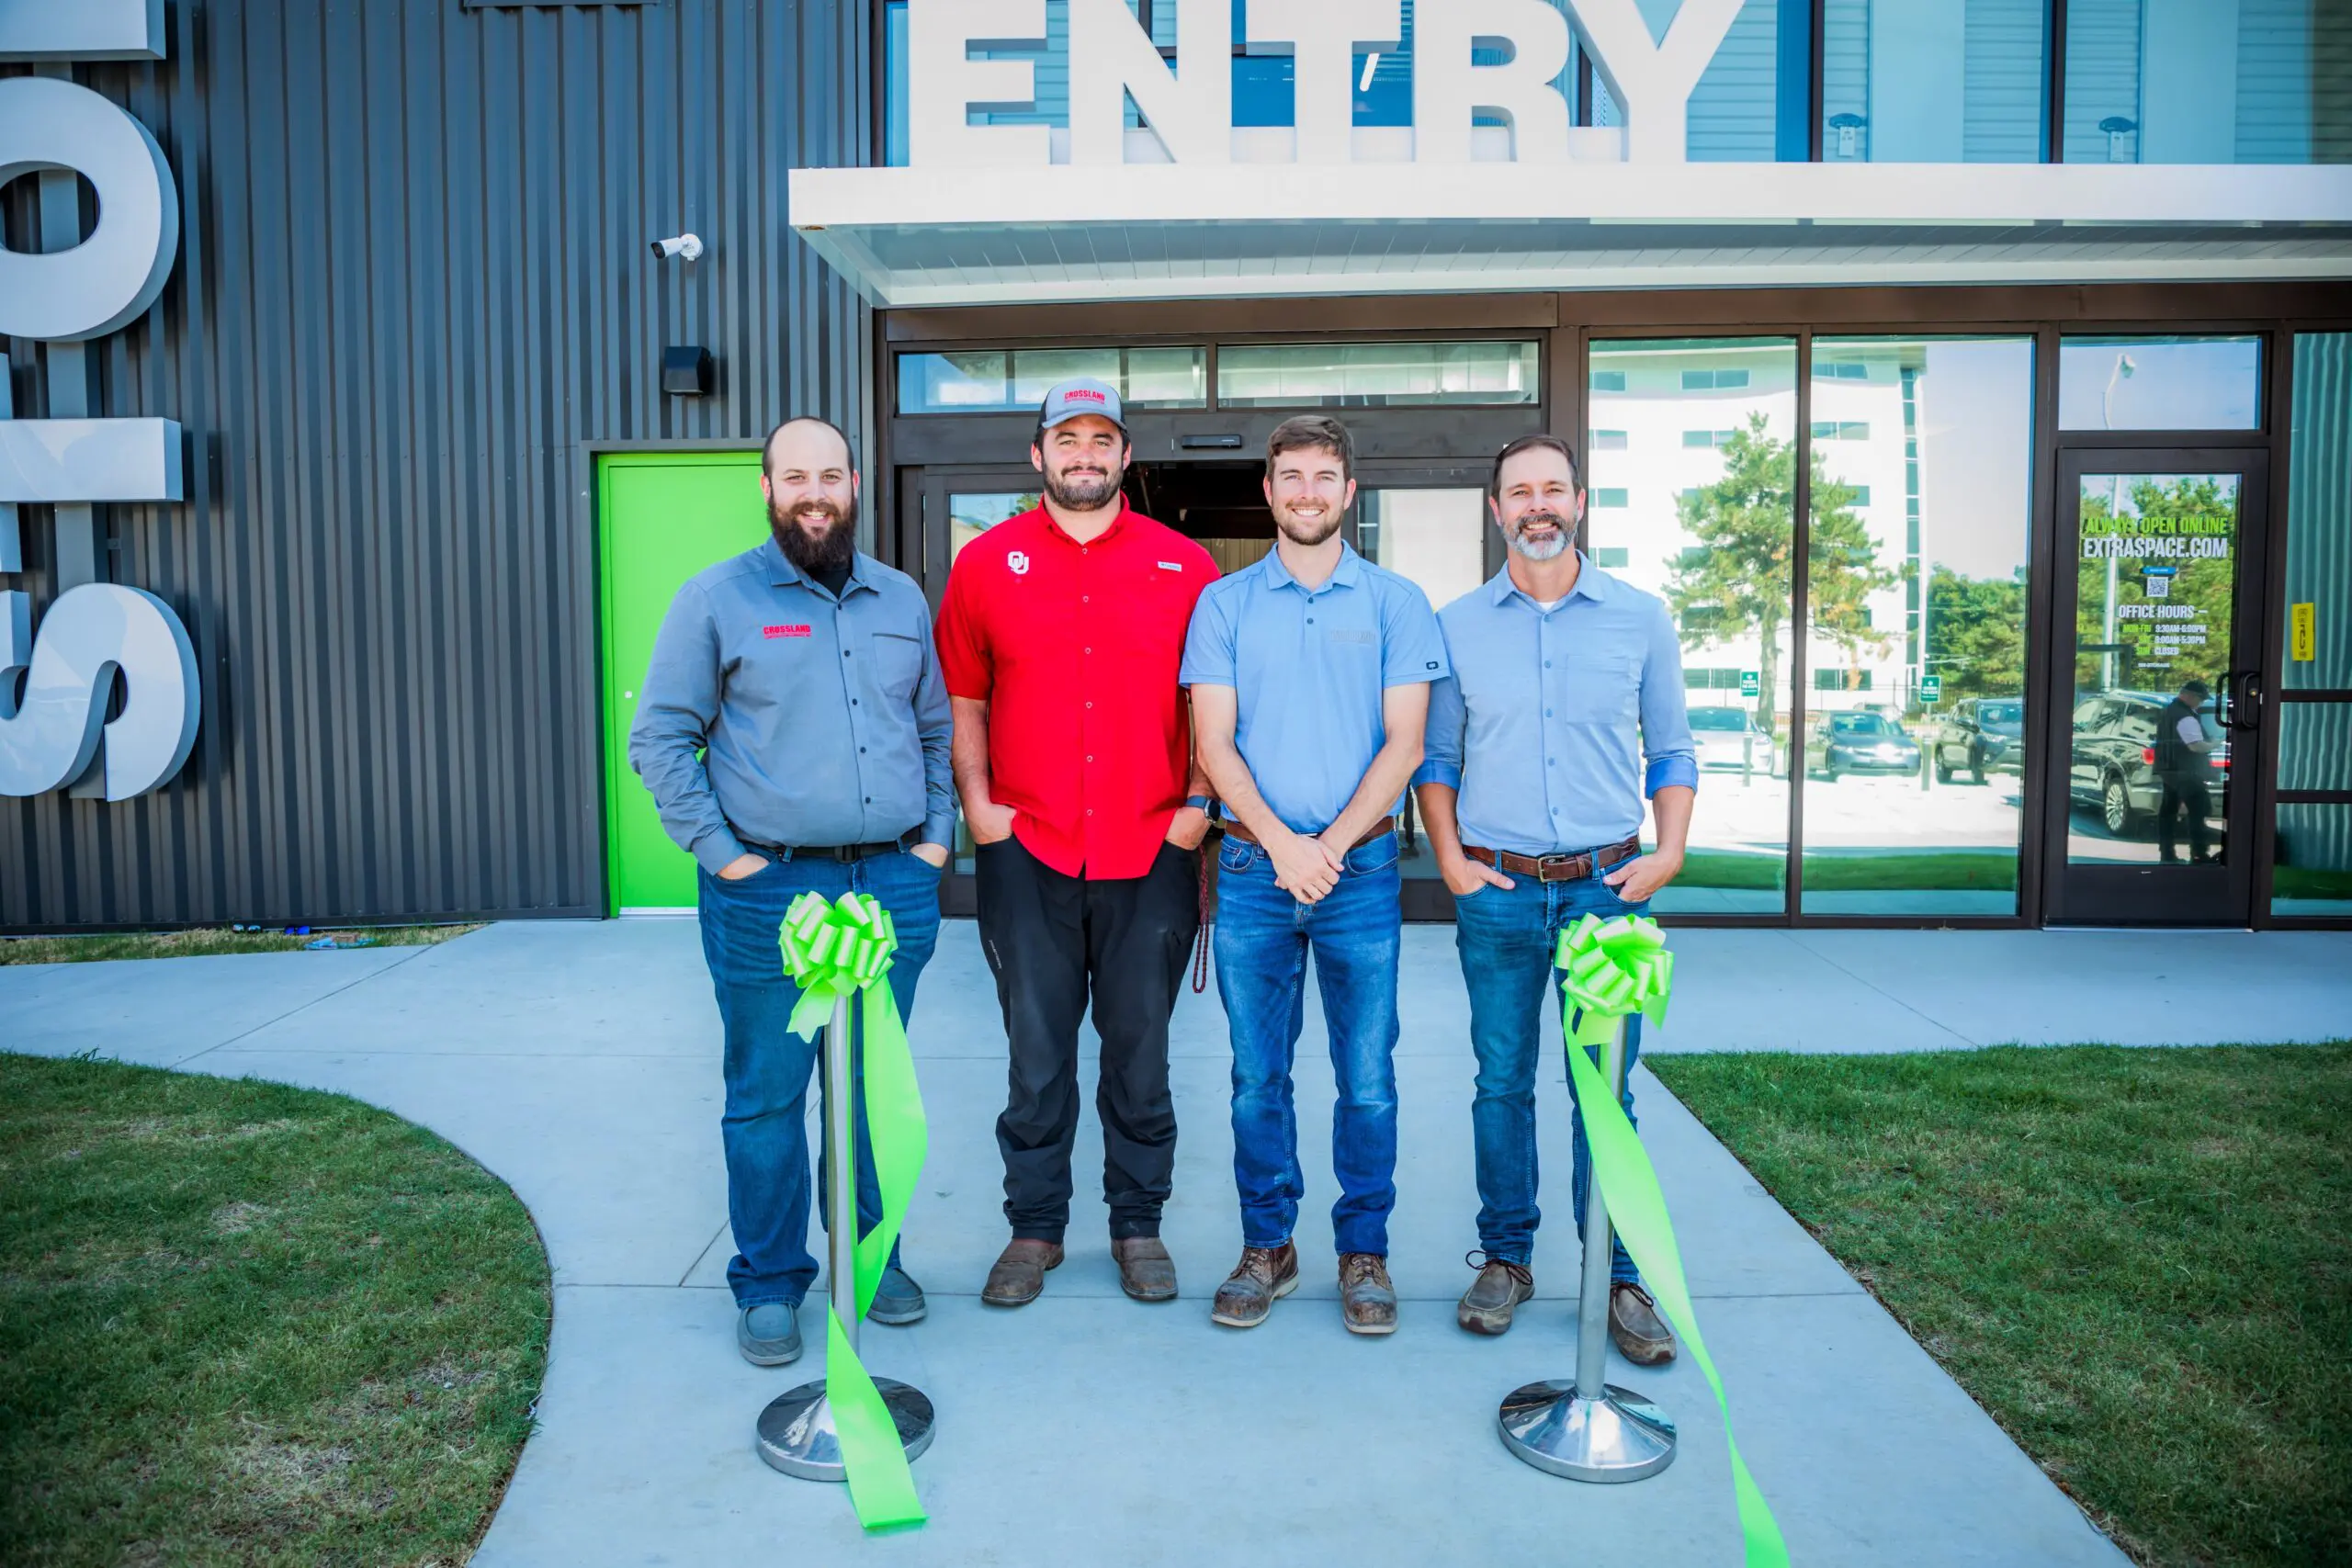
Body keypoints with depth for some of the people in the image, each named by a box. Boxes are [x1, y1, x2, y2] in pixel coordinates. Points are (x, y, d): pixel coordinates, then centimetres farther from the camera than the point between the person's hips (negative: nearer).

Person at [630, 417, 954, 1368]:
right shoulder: (718, 600, 0)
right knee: (767, 1095, 4)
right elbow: (660, 738, -2)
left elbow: (937, 728, 18)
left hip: (896, 885, 4)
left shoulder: (901, 600, 12)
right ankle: (769, 1283, 20)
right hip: (769, 890, -3)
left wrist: (936, 835, 8)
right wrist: (721, 853, -9)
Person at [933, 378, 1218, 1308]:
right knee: (1036, 1047, 8)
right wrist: (977, 803, 0)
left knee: (1140, 1047, 9)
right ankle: (1034, 1226, 24)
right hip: (1025, 850, 0)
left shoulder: (1184, 567, 5)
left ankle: (1139, 1223, 25)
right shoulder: (986, 562, 6)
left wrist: (1199, 803, -1)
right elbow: (961, 697, 9)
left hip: (1152, 849, 0)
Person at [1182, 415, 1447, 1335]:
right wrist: (1281, 844, -11)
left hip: (1361, 866, 0)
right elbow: (1214, 744, 1)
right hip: (1251, 867, 1)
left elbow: (1403, 744, 0)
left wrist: (1331, 846, -11)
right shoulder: (1224, 604, 7)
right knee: (1257, 1075, 7)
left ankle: (1364, 1251, 19)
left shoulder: (1395, 603, 6)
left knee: (1367, 1076, 3)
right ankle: (1266, 1246, 21)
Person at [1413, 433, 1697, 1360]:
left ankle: (1619, 1275, 17)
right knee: (1503, 1084, 9)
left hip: (1606, 886, 0)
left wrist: (1668, 854, -4)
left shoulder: (1640, 619, 5)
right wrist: (1450, 859, -3)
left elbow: (1671, 751, 9)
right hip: (1497, 892, 1)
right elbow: (1435, 757, 9)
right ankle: (1505, 1258, 24)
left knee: (1606, 1091, 3)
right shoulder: (1457, 626, 5)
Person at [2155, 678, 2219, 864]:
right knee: (2197, 812, -9)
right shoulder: (2186, 717, -17)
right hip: (2185, 772, -10)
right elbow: (2196, 745, -24)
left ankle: (2166, 854, 11)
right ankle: (2199, 855, -12)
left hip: (2168, 769, 10)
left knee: (2168, 810, 9)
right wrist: (2214, 745, -7)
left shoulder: (2168, 711, 16)